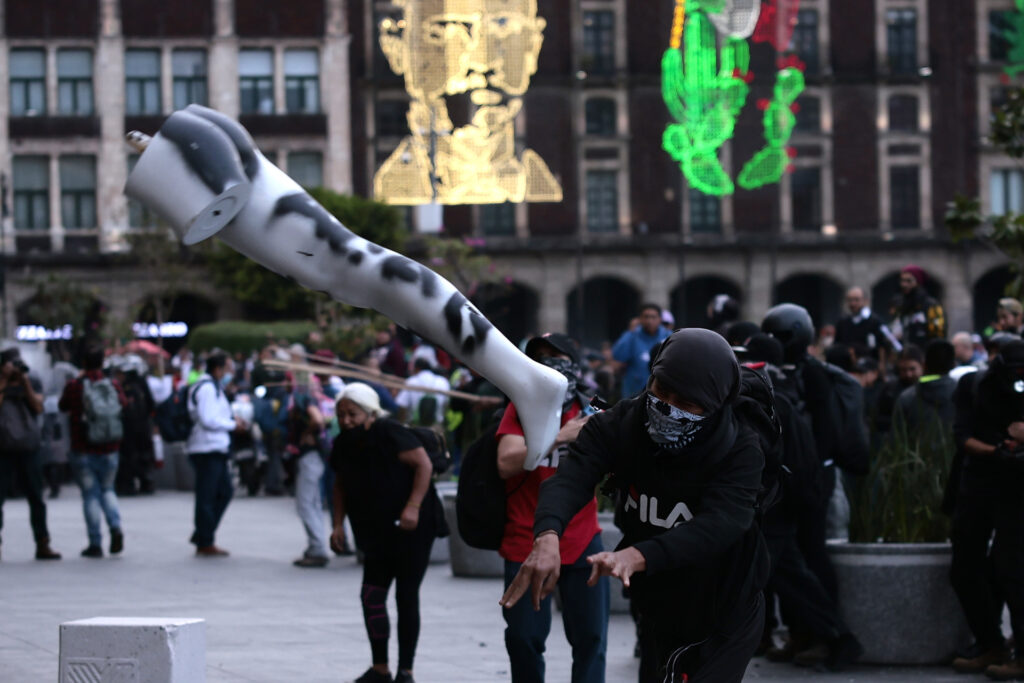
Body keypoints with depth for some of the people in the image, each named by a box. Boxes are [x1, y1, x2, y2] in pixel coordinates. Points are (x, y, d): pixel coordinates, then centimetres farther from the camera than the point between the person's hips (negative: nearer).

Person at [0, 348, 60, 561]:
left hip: (29, 450, 3)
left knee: (37, 499, 4)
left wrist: (25, 382, -7)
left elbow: (38, 407, -2)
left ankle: (43, 545, 10)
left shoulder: (28, 386, 14)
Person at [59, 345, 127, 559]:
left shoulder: (74, 386, -10)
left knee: (90, 494, 4)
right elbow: (124, 404, 16)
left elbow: (63, 406, 9)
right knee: (107, 489, 19)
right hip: (110, 451, 3)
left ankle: (95, 544, 1)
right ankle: (116, 527, -4)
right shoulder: (114, 385, -3)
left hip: (83, 451, -2)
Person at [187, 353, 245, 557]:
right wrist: (233, 425, -10)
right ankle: (204, 544, 3)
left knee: (224, 491, 15)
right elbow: (208, 420, -21)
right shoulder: (207, 388, -15)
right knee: (206, 496, -3)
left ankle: (201, 536, 19)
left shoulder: (211, 386, 17)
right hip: (207, 448, -11)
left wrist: (232, 420, 10)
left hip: (215, 448, 11)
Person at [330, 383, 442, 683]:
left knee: (407, 597, -4)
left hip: (411, 529, -7)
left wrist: (413, 507, -26)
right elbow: (341, 486, 16)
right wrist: (339, 524, 6)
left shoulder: (389, 434, -19)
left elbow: (424, 464, -19)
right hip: (376, 533, 7)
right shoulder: (343, 445, 3)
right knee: (371, 596, 3)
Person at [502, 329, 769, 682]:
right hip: (658, 612, 4)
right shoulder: (620, 424, -14)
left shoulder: (740, 450, -24)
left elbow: (718, 525, -39)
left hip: (724, 623, -4)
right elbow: (569, 478, -31)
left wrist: (638, 556, -56)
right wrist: (547, 537, -54)